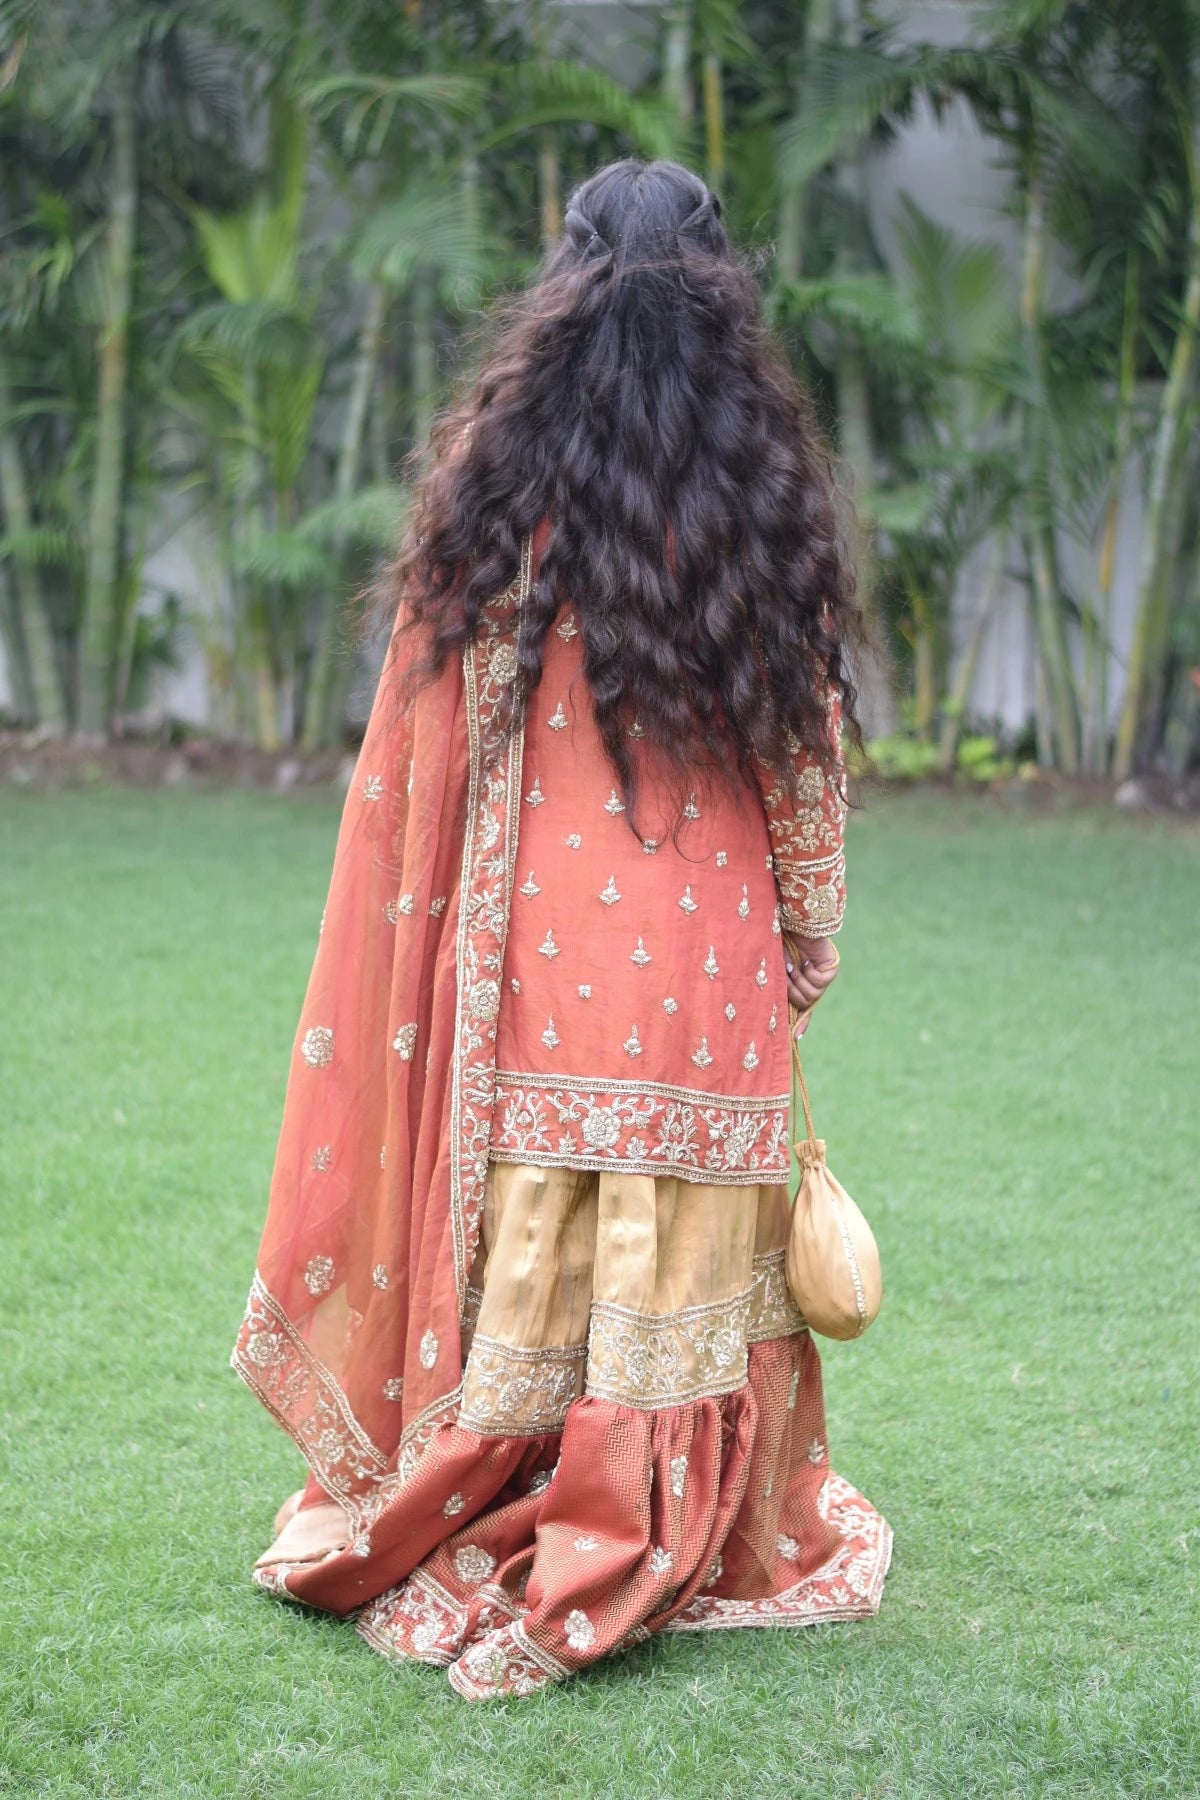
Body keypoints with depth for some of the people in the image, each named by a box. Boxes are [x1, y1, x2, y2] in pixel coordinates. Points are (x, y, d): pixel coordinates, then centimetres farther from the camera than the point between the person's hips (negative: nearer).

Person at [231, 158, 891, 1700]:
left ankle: (476, 1529, 16)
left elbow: (426, 759, 2)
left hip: (531, 947, 0)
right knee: (687, 1255, 6)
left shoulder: (494, 495, -2)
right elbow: (808, 771, 3)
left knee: (524, 1238, 7)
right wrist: (802, 959, 13)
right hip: (707, 963, 0)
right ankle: (651, 1553, 11)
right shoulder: (769, 506, -1)